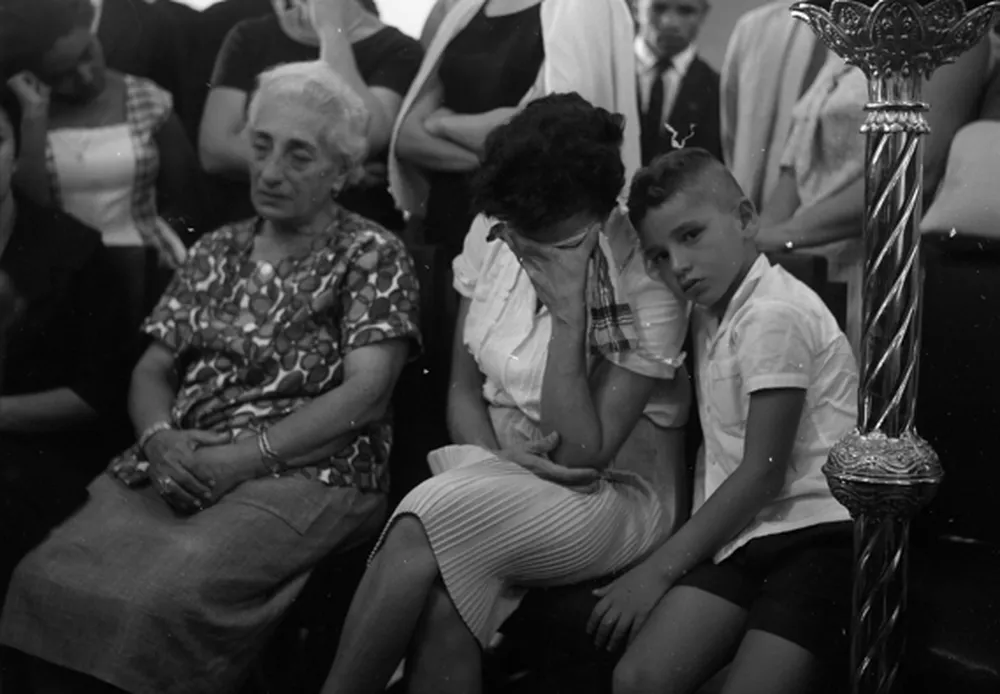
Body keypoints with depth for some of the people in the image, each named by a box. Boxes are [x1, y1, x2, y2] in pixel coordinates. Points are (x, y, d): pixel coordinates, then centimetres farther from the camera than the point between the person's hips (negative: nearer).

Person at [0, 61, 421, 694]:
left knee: (164, 597, -32)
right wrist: (160, 438, -6)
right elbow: (153, 370, 17)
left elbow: (366, 395, -8)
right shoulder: (218, 251, 19)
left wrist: (242, 458, -15)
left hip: (304, 472, -5)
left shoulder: (373, 256, 3)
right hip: (180, 467, 5)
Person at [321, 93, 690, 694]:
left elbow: (582, 455, -18)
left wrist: (569, 310, -24)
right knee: (441, 607, -31)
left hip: (611, 494, -4)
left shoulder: (647, 289, -16)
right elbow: (463, 388, 8)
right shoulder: (491, 238, -1)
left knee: (422, 530, -30)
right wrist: (499, 453, -12)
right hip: (495, 471, 4)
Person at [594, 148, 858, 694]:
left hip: (820, 532, -7)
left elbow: (764, 472, -14)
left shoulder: (774, 315, -12)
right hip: (743, 533, 7)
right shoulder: (708, 312, 17)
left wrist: (661, 568, -10)